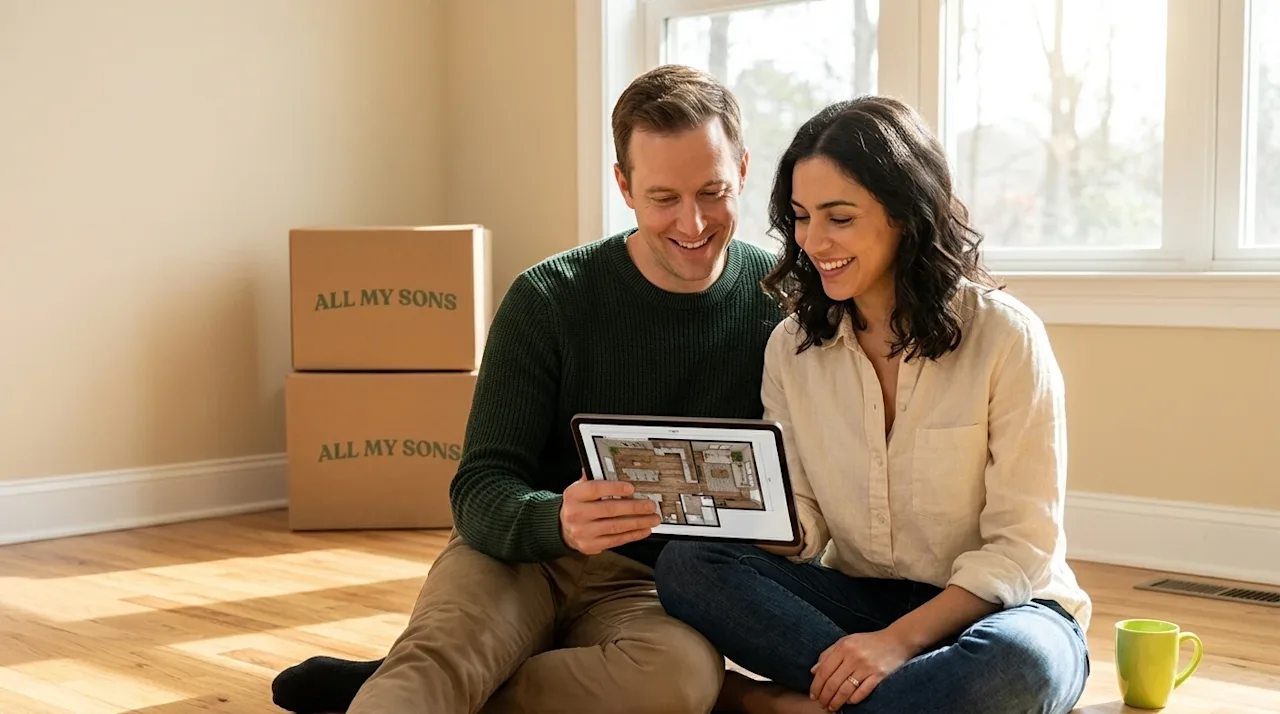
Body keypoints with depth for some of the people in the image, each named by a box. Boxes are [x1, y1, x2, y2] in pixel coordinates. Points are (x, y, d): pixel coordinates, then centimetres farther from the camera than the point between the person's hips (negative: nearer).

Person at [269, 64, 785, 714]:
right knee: (439, 655, -35)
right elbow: (481, 490, -11)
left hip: (648, 587, 1)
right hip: (521, 555, -1)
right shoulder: (549, 299, -7)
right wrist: (559, 521, -34)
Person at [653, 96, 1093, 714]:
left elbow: (1021, 547, -13)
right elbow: (799, 527, -1)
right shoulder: (792, 346, 1)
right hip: (857, 601, 3)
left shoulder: (1004, 337, -12)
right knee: (685, 564, -21)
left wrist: (900, 639, -25)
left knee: (1019, 662, -39)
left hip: (996, 608, -3)